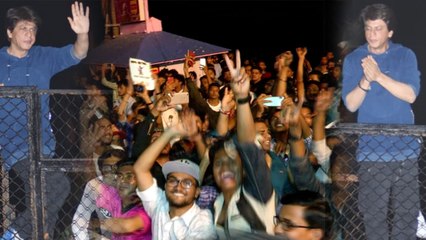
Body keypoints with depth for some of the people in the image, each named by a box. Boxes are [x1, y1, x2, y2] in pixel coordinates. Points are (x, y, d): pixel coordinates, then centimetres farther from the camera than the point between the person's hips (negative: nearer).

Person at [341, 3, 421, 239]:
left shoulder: (406, 55, 3)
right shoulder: (353, 59, 3)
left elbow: (410, 95, -10)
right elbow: (351, 104, -3)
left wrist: (379, 76, -20)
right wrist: (365, 81, -21)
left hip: (405, 147, 1)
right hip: (371, 149, 0)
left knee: (407, 211, 6)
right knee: (373, 213, 3)